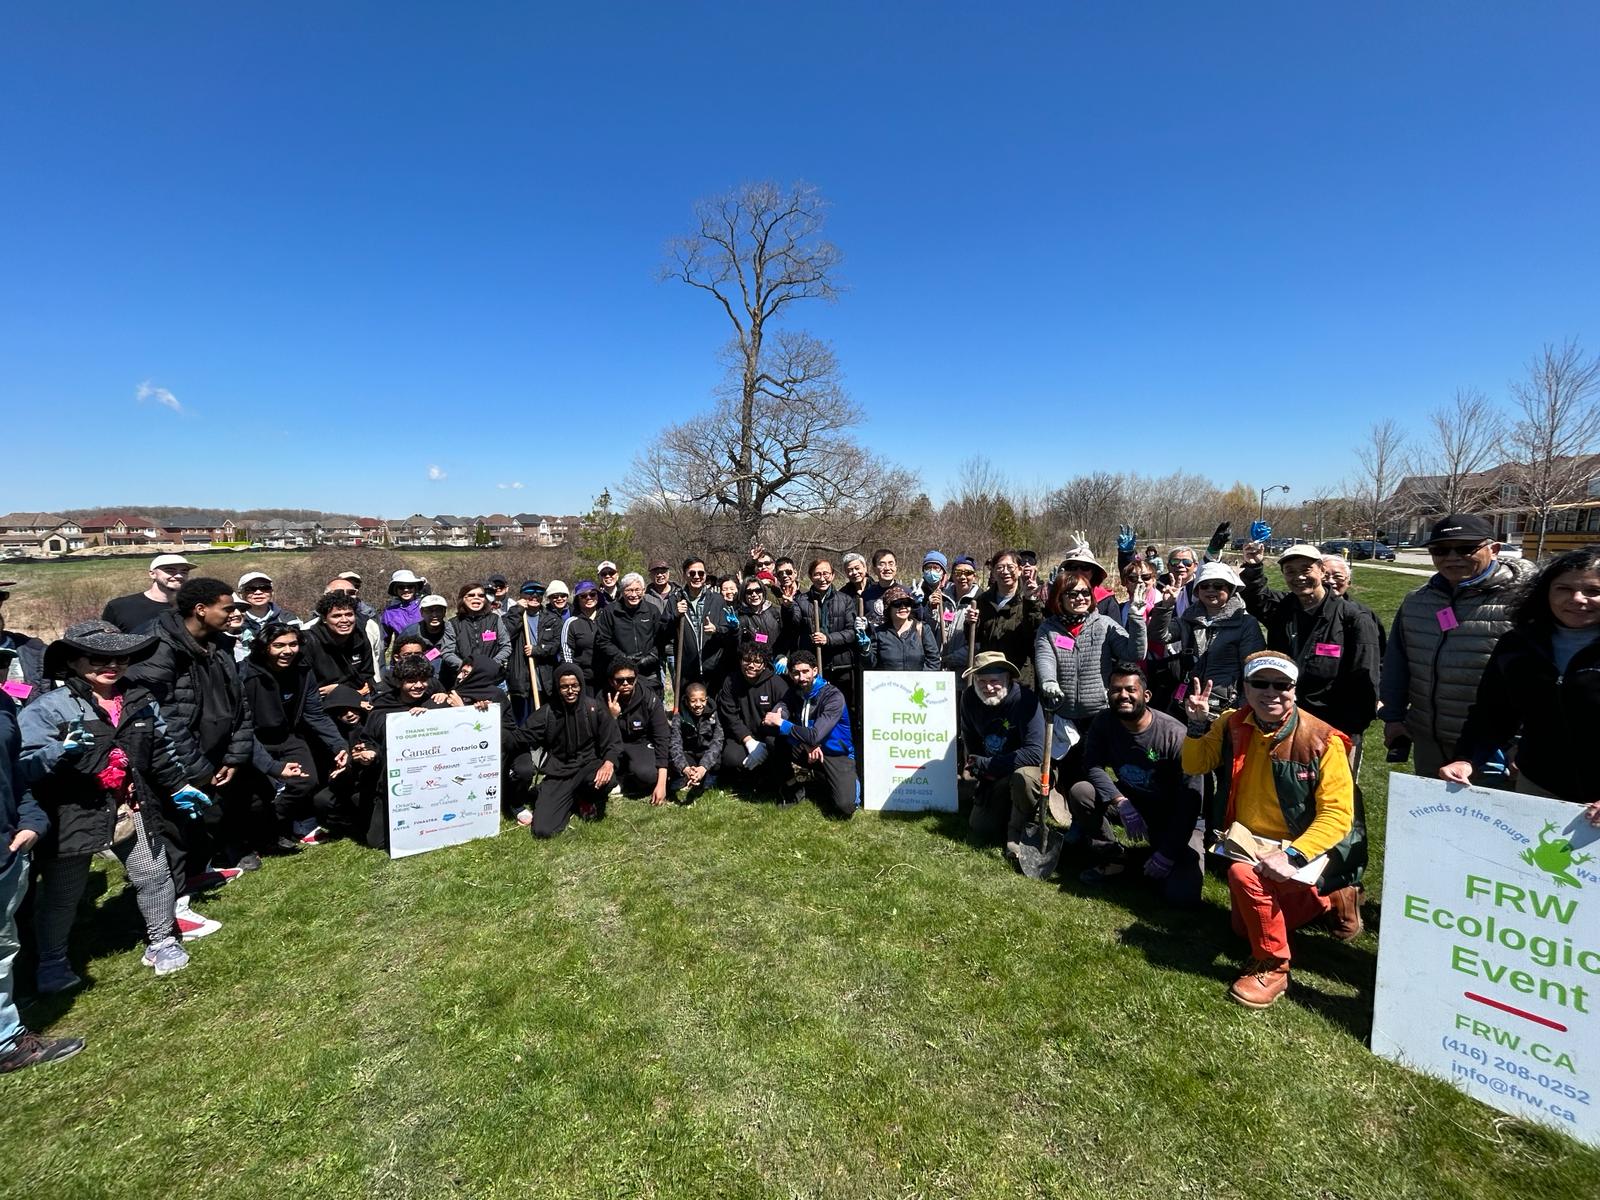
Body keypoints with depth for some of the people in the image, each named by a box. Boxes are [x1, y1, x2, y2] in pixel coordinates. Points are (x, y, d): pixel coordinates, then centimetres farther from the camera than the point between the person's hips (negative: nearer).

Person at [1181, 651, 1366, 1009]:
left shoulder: (1321, 740, -21)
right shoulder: (1233, 725, -7)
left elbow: (1337, 814, -21)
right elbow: (1194, 767, 3)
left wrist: (1290, 855, -33)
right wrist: (1198, 725, -15)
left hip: (1300, 847, -6)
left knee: (1245, 874, -35)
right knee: (1245, 927, 20)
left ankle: (1272, 967, -11)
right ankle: (1330, 900, 41)